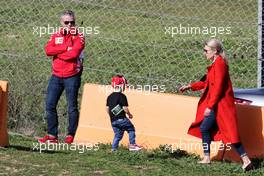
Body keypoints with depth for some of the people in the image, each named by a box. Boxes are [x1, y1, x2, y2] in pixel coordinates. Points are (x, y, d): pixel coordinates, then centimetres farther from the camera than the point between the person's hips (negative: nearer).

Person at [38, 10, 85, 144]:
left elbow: (74, 53, -17)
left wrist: (57, 52, -7)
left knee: (72, 107, 0)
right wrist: (65, 48, -14)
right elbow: (48, 50, -5)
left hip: (72, 76, -5)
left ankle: (71, 135, 7)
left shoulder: (78, 37, -2)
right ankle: (52, 135, 7)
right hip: (56, 76, 5)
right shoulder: (56, 36, 11)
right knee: (50, 105, 1)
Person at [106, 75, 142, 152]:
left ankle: (114, 149, 7)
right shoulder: (122, 96, -12)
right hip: (121, 119, -6)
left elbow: (107, 109, 12)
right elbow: (125, 108, -14)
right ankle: (132, 145, 5)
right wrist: (129, 114, 4)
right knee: (131, 129, 10)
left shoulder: (109, 97, 9)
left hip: (113, 121, 6)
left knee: (117, 135, 14)